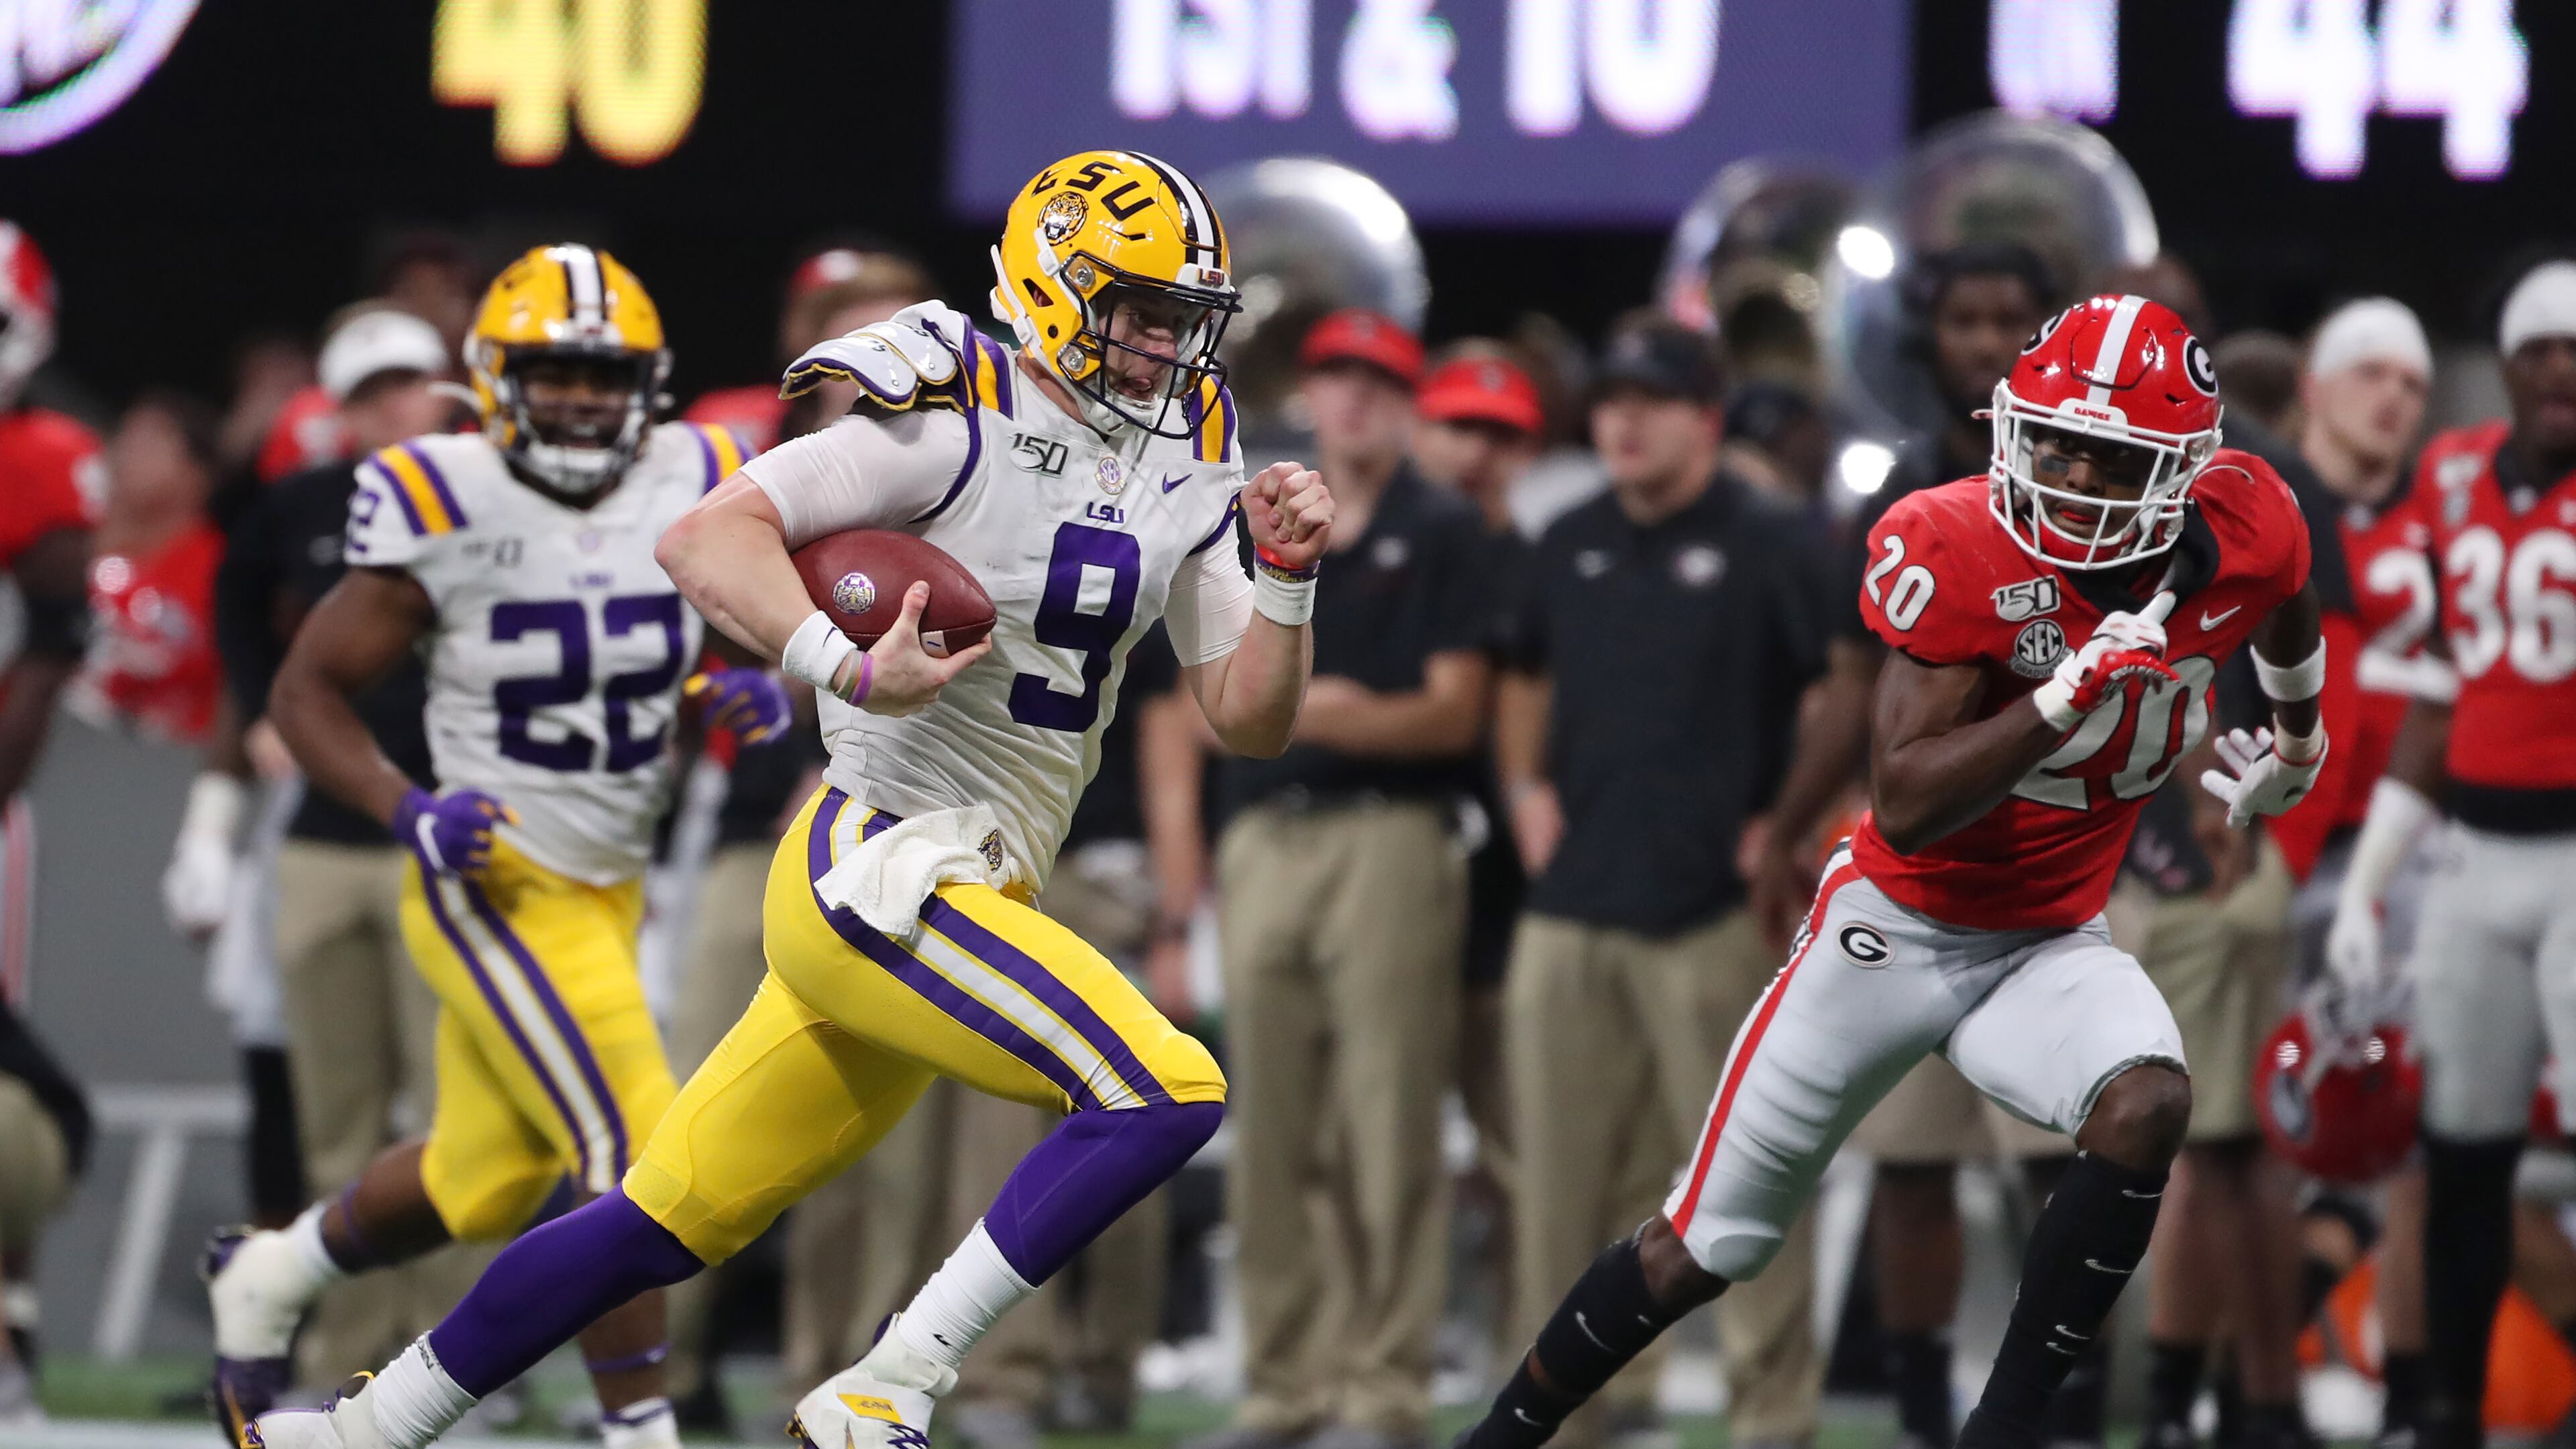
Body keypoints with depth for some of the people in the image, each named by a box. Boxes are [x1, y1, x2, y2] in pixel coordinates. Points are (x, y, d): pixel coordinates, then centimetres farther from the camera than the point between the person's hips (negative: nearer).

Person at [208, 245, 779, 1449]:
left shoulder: (692, 491, -2)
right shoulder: (444, 509, -15)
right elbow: (306, 691, -7)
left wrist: (760, 693, -13)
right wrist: (407, 810, -22)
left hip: (608, 886, 7)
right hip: (495, 884, -7)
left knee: (484, 1185, 20)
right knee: (638, 1157, -16)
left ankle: (265, 1277, 45)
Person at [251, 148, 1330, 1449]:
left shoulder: (1179, 476, 11)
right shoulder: (953, 427, -13)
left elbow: (1247, 719, 14)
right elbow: (706, 537, -22)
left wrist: (1286, 581, -5)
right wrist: (849, 669, -36)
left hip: (966, 900, 8)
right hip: (876, 871, -8)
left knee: (672, 1221, 13)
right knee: (1165, 1095, -22)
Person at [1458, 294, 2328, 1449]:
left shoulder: (2238, 534, -13)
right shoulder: (1958, 552, -25)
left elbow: (2283, 616, 16)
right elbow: (1907, 808, -30)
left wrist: (2297, 746, 32)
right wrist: (2070, 693, -38)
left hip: (2050, 946, 3)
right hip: (1901, 927, -3)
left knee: (2146, 1105, -30)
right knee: (1696, 1253, 5)